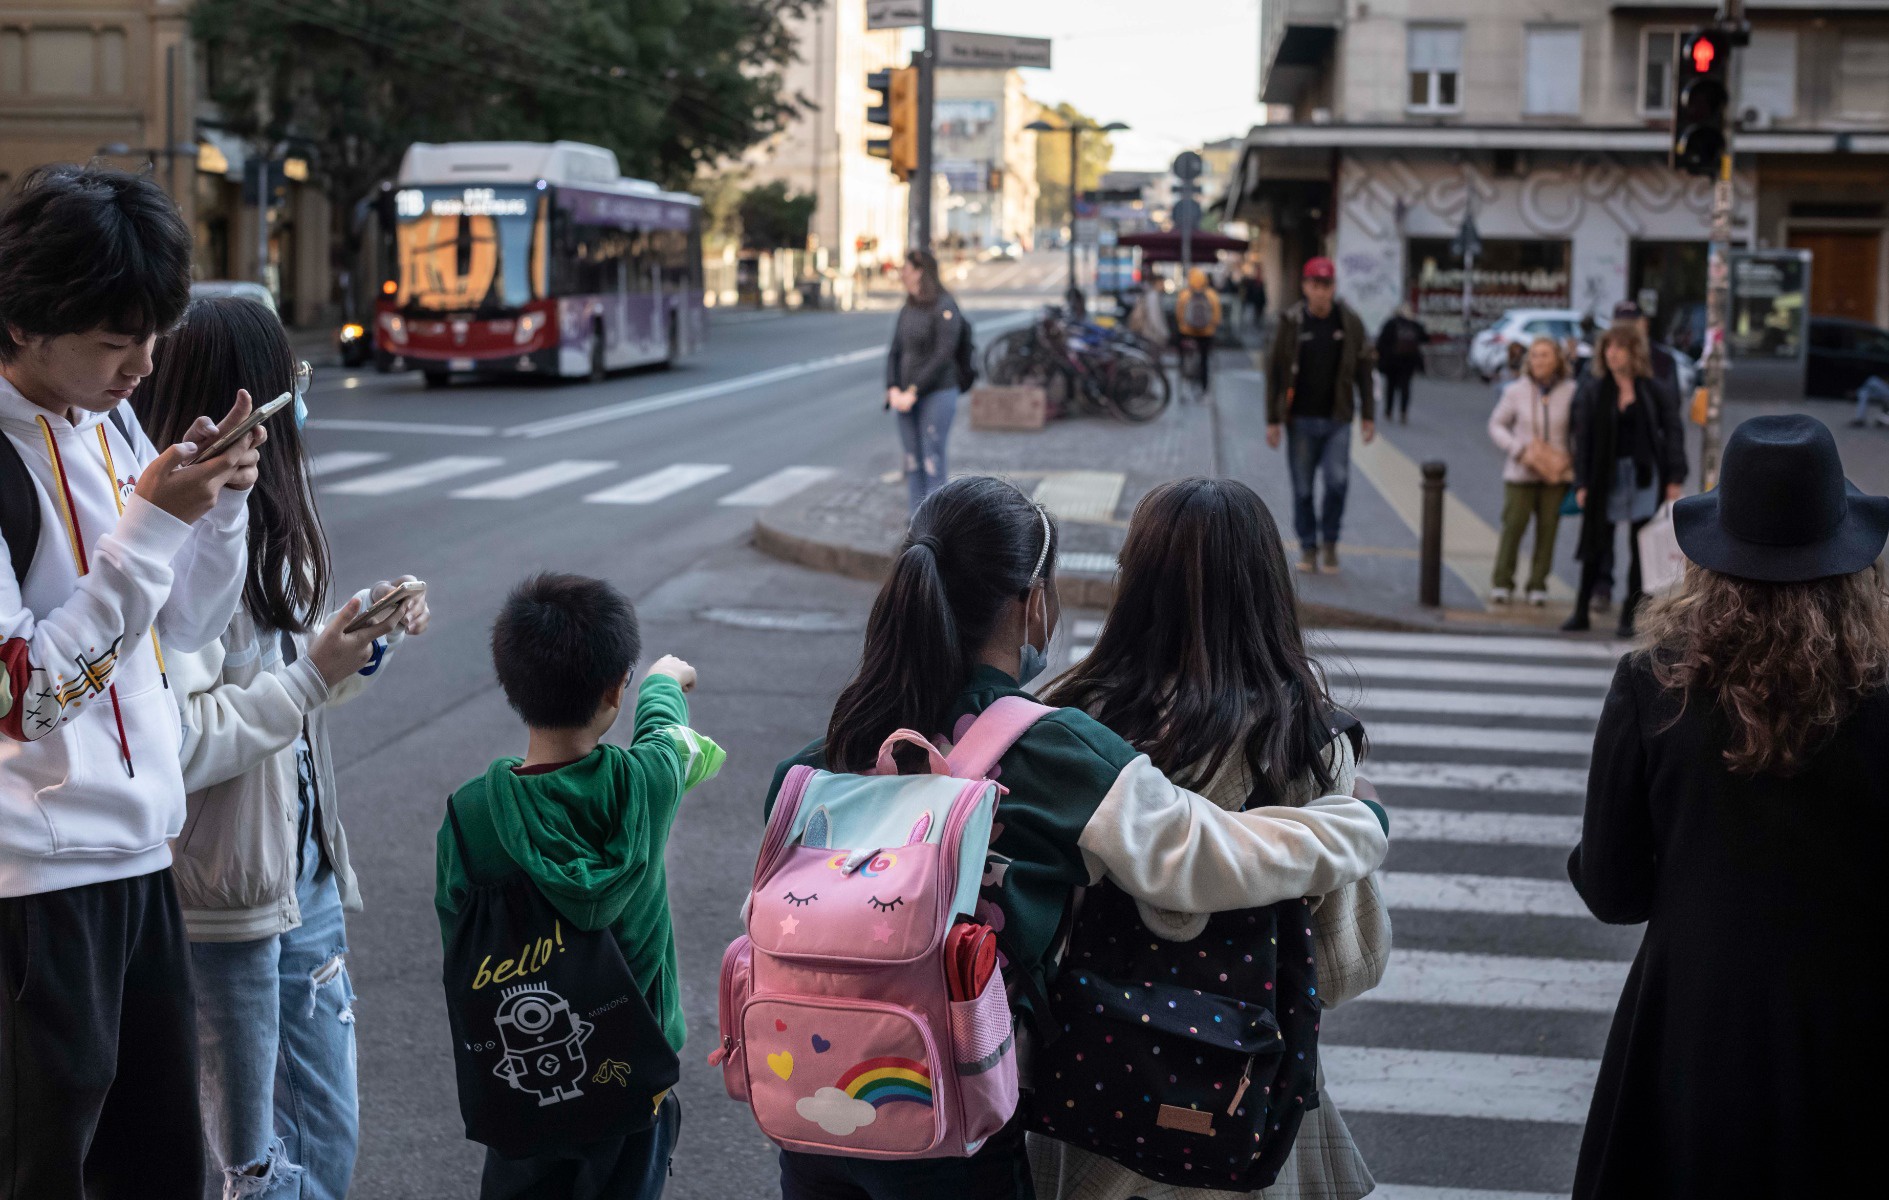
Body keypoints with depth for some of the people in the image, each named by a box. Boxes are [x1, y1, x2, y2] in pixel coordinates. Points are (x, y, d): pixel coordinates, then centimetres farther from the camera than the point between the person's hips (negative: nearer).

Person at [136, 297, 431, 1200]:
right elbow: (176, 743, -29)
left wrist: (365, 642, 1)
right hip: (226, 894, -9)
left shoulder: (257, 525, 11)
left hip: (305, 873, 9)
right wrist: (313, 674, -21)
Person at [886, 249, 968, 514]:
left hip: (936, 395, -7)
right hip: (907, 399, 7)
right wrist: (893, 390, -6)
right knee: (913, 465, 7)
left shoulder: (945, 309, -11)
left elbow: (943, 356, -18)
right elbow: (895, 353, 9)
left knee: (932, 466, -7)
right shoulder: (908, 310, 12)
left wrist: (913, 392, -18)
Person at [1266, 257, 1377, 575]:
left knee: (1338, 480, -13)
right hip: (1300, 419, 0)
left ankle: (1330, 539, 7)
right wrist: (1273, 419, -2)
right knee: (1303, 488, 5)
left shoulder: (1349, 323, 2)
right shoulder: (1291, 324, -2)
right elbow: (1275, 372, 1)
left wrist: (1368, 415, 4)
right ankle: (1308, 546, 19)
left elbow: (1362, 370, 7)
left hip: (1337, 419, 0)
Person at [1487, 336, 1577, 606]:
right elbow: (1496, 425, 5)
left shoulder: (1571, 392, -3)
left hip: (1556, 474, 1)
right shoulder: (1516, 391, -1)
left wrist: (1569, 457, -9)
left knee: (1548, 528, 3)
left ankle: (1538, 585, 15)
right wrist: (1520, 450, -8)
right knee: (1514, 525, -4)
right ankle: (1502, 582, 9)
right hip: (1520, 472, -1)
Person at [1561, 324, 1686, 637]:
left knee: (1640, 549, 2)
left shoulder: (1651, 390, 0)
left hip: (1644, 476, -1)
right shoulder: (1596, 391, 5)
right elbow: (1584, 438, 6)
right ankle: (1581, 611, 13)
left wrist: (1675, 479, -6)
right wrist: (1581, 483, -1)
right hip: (1606, 478, 2)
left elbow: (1672, 431, 1)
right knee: (1594, 546, 3)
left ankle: (1630, 615, 10)